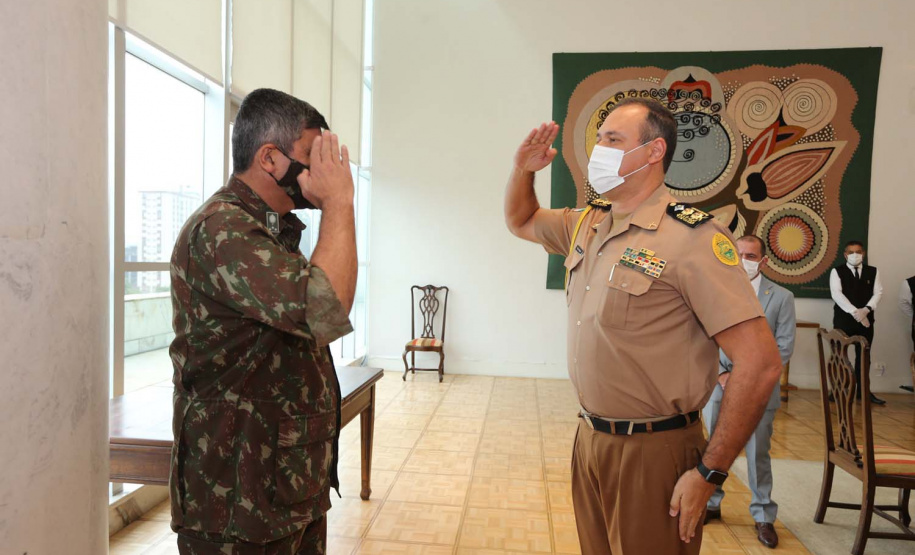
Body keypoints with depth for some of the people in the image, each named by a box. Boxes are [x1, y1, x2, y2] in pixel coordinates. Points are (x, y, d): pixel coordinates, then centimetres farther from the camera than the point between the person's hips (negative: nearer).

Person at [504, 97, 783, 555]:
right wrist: (523, 170, 2)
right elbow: (520, 221, 22)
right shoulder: (587, 224, 5)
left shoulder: (693, 238, -19)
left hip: (653, 452, -6)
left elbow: (760, 362, -21)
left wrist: (709, 474, -17)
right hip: (590, 437, 7)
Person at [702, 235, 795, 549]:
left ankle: (763, 516, 23)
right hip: (718, 384, 2)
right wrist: (722, 374, -9)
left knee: (758, 454, 7)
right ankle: (711, 505, 28)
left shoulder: (781, 297, 0)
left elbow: (784, 347, -4)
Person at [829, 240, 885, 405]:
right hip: (843, 320, -3)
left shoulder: (873, 271, 10)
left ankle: (862, 391, 19)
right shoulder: (837, 272, -1)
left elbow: (878, 292, 2)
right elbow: (836, 294, -12)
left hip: (866, 320, 3)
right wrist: (855, 312, -21)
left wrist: (866, 309, -16)